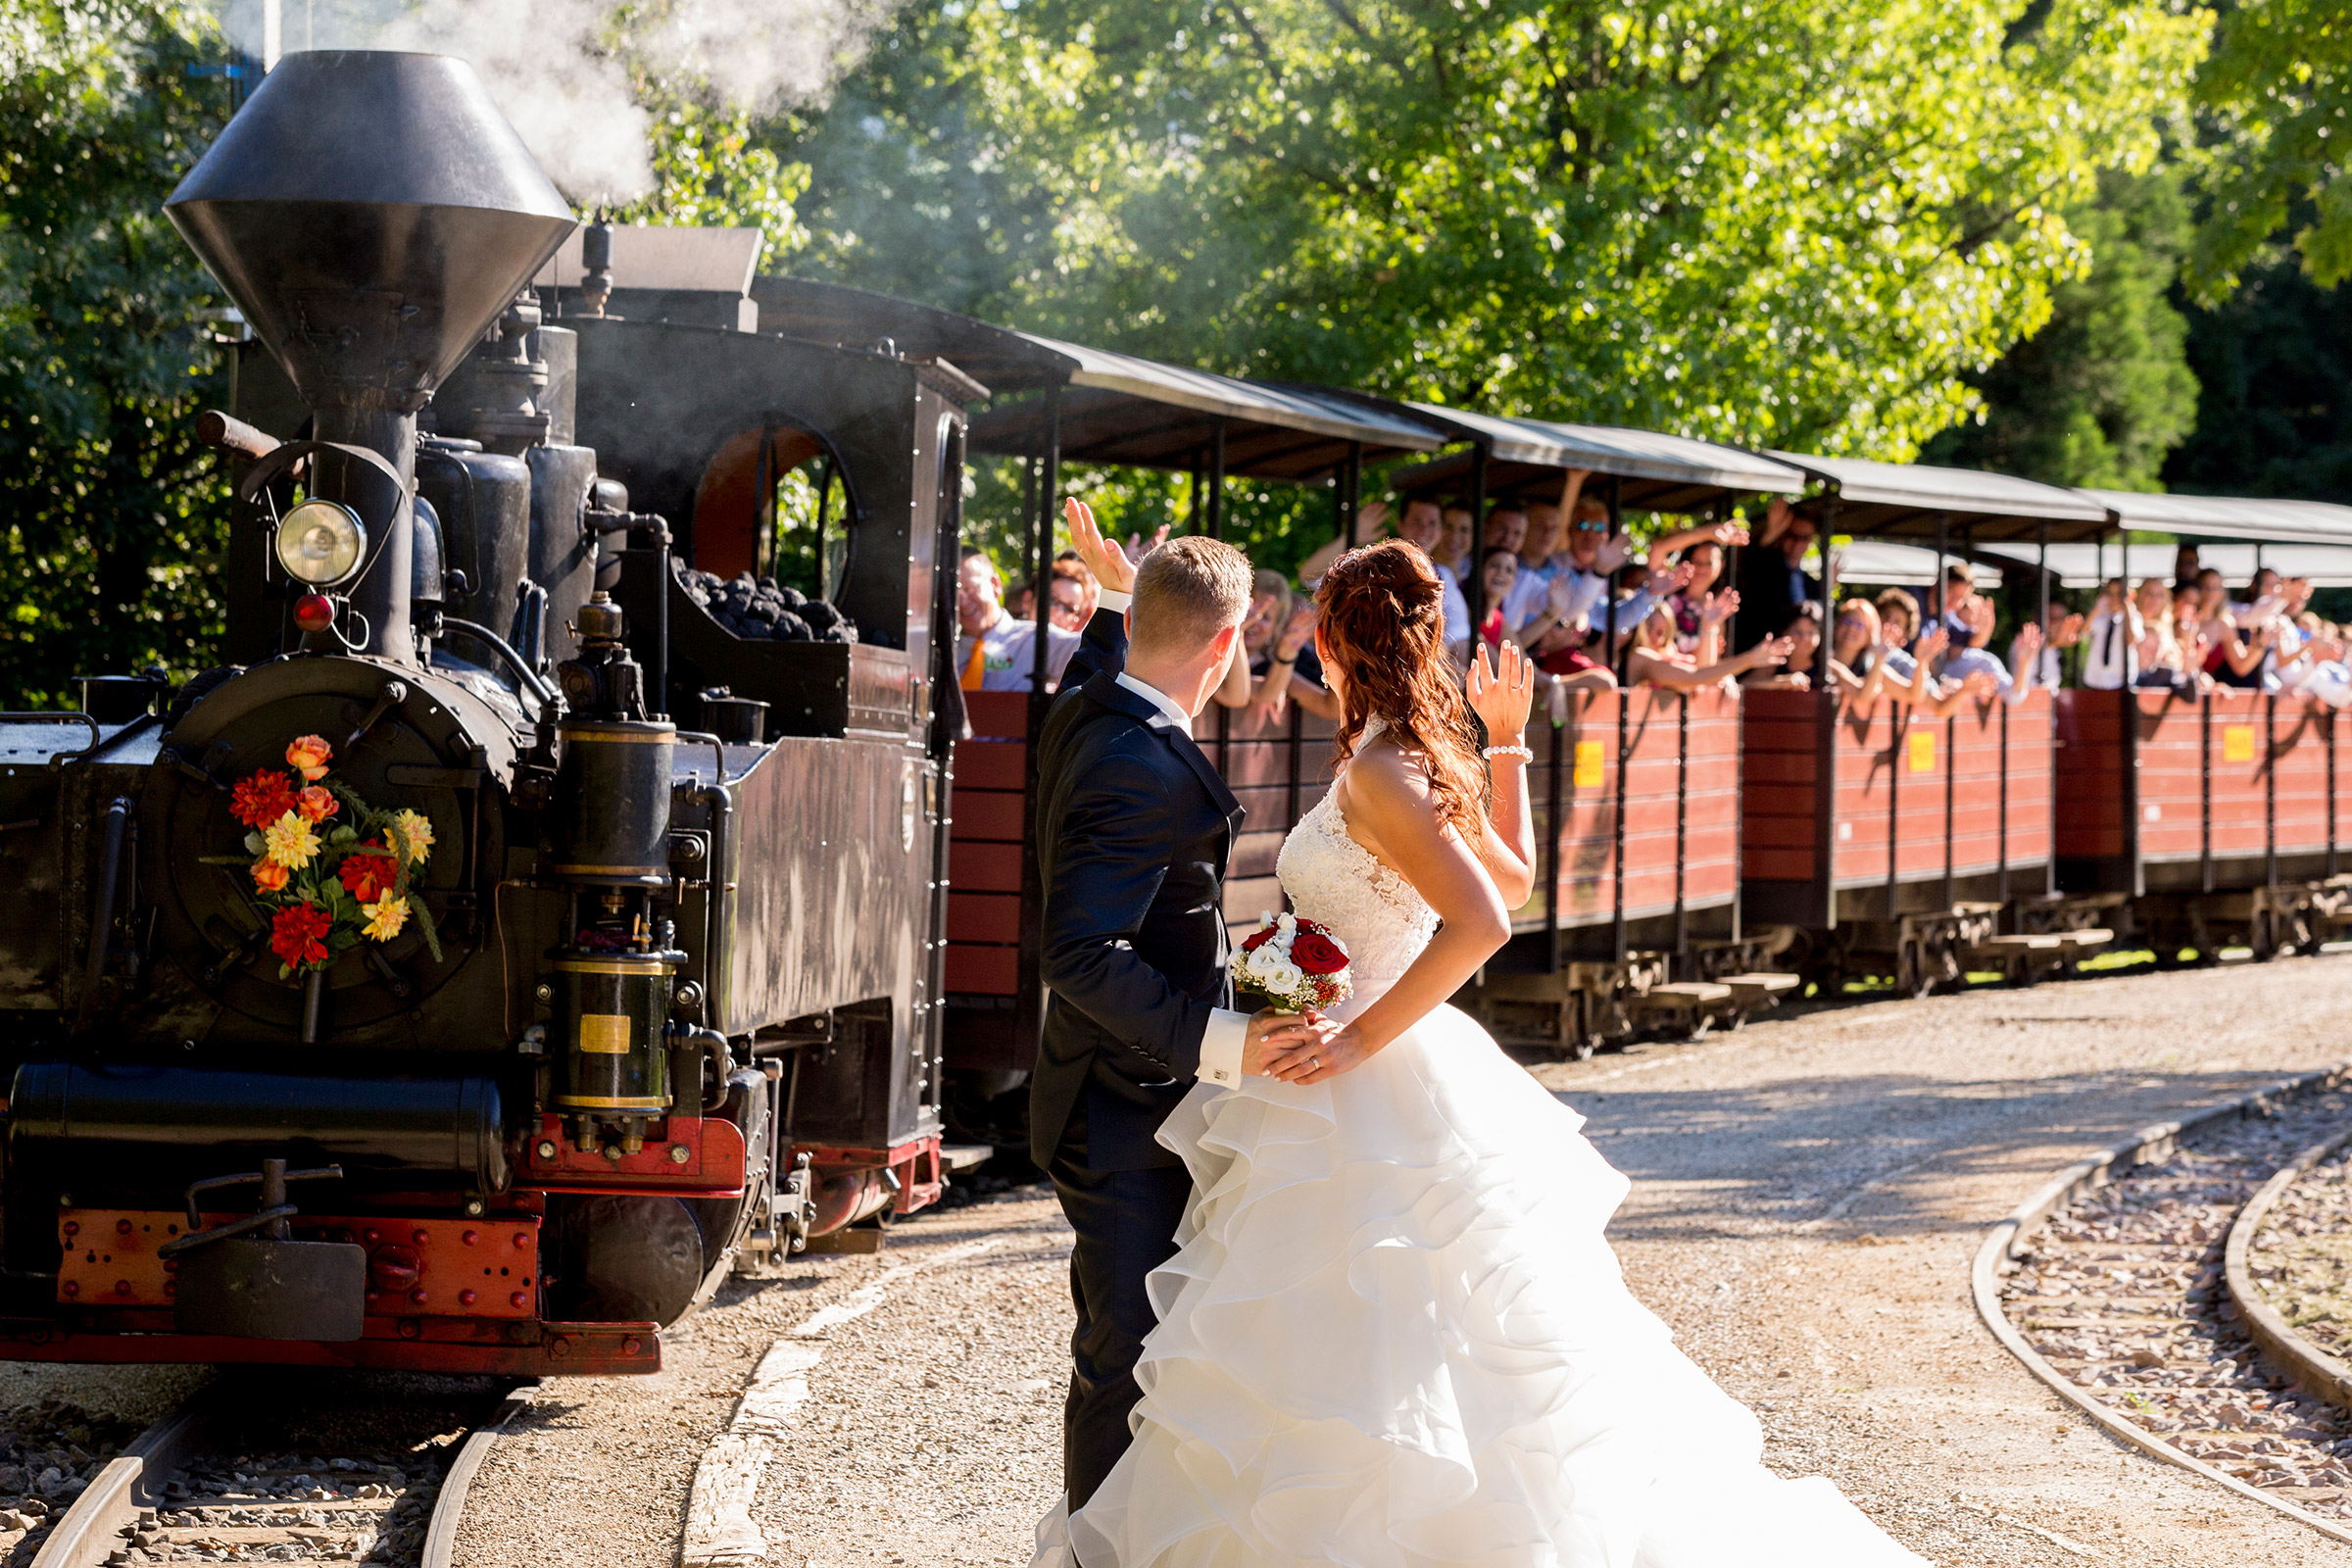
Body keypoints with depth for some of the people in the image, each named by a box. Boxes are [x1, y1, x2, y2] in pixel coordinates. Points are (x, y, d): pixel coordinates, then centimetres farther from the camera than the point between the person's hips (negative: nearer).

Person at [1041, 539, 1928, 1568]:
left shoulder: (1376, 772, -18)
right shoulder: (1435, 760, 7)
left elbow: (1482, 923, -28)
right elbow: (1516, 876, 23)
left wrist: (1360, 1040, -25)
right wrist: (1507, 746, 27)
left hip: (1372, 1091, -10)